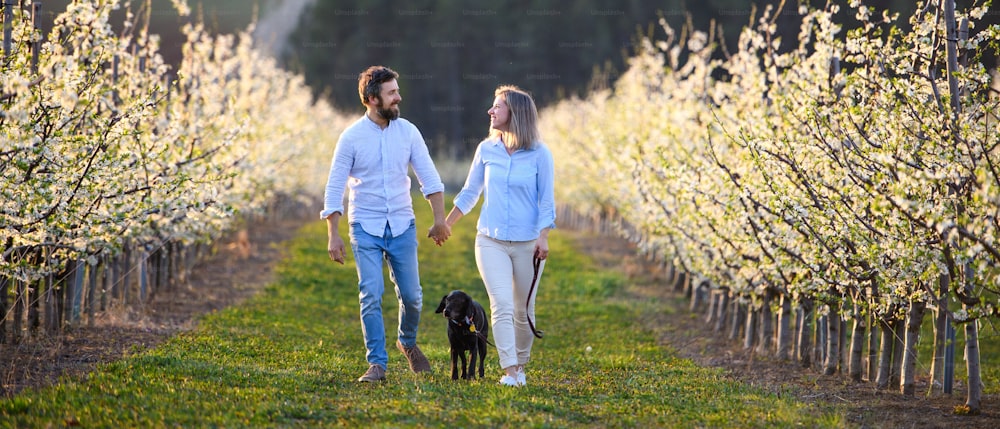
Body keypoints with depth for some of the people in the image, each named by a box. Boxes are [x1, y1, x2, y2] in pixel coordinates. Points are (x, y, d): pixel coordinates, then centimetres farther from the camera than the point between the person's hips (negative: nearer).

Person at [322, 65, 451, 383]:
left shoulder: (408, 131, 1)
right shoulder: (352, 137, -7)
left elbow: (429, 178, 5)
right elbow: (334, 189, -5)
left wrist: (439, 219, -1)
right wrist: (333, 236, -9)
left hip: (402, 227, 3)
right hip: (366, 228, -3)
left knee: (411, 295, 4)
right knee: (371, 296, -9)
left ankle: (407, 342, 33)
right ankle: (377, 365, -2)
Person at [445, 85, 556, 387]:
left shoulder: (539, 154, -4)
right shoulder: (486, 150, 4)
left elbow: (546, 201, -2)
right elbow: (469, 193, 14)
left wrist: (543, 238, -13)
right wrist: (445, 224, 17)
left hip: (527, 243, -1)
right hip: (491, 241, 1)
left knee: (523, 311, 7)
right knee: (501, 305, -13)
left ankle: (520, 365, 25)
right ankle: (509, 371, -17)